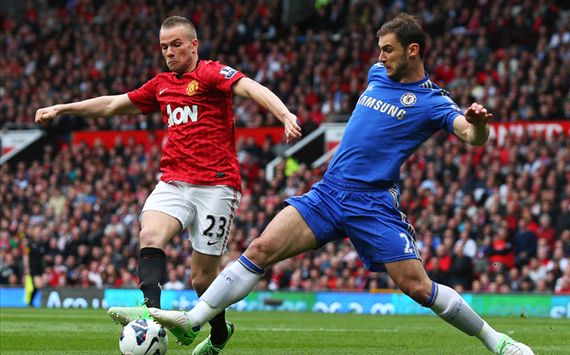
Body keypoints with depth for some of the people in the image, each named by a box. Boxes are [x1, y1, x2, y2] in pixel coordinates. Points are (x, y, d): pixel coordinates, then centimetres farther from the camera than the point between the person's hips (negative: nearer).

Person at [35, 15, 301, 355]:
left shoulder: (211, 73, -2)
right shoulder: (161, 85, 18)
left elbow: (252, 89, -20)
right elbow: (113, 104, 30)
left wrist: (286, 116, -38)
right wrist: (62, 108, 30)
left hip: (215, 184, -5)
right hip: (173, 182, 6)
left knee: (203, 277, -2)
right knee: (150, 234, -26)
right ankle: (151, 308, -42)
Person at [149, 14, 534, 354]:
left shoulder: (432, 102, -6)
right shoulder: (378, 74, 13)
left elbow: (474, 136, -22)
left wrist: (478, 123, -44)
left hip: (373, 204, -5)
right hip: (329, 191, 5)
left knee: (418, 287, -9)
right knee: (262, 248, -10)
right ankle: (192, 320, -11)